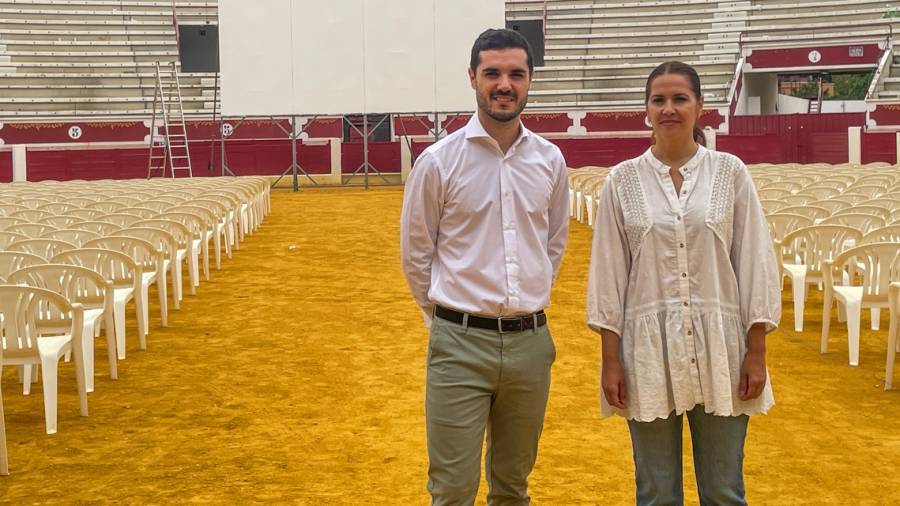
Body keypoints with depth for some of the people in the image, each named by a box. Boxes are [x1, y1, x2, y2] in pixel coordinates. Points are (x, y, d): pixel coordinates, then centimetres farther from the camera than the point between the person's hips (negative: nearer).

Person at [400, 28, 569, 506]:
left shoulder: (550, 159, 4)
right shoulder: (439, 160, -7)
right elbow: (415, 253, 2)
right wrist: (447, 320, 8)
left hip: (531, 342, 4)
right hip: (461, 345, -3)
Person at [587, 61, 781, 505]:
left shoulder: (730, 173, 1)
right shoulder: (624, 179, 1)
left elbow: (756, 264, 1)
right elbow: (608, 272, 1)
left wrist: (757, 352, -2)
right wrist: (611, 360, -1)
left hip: (718, 345, 0)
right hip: (649, 349, 0)